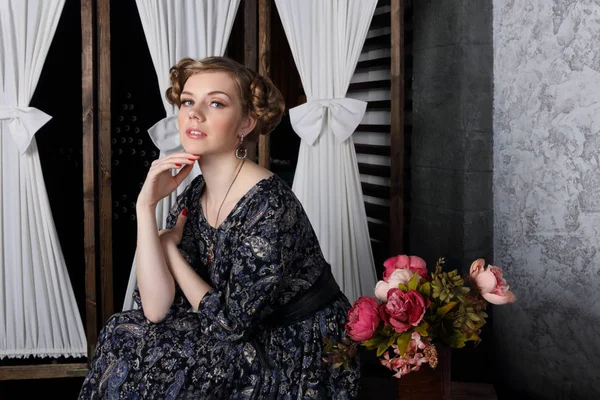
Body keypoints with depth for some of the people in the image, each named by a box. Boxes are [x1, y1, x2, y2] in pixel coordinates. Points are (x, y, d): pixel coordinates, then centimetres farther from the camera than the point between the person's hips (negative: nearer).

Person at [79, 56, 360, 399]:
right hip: (249, 343, 6)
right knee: (124, 335, -3)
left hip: (302, 363, -6)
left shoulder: (269, 206, -24)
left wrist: (170, 247, -11)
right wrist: (146, 207, -16)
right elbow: (156, 309, -10)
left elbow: (230, 322, -22)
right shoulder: (192, 197, -2)